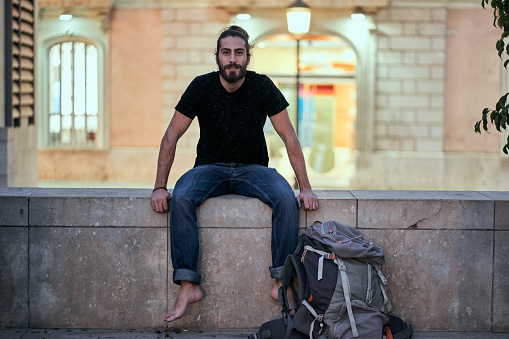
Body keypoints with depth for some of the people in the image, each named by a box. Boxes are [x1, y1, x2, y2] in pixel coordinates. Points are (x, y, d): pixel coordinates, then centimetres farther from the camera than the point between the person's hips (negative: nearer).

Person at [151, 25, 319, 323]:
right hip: (211, 167, 0)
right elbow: (172, 136, -4)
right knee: (181, 198, -32)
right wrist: (160, 187, -11)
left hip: (253, 167, 0)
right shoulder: (202, 87, -7)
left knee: (287, 200, -31)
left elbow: (289, 138, -6)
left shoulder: (262, 86, -8)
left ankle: (282, 282, -25)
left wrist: (306, 187, -12)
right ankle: (188, 285, -30)